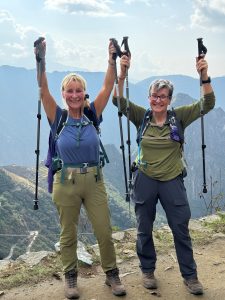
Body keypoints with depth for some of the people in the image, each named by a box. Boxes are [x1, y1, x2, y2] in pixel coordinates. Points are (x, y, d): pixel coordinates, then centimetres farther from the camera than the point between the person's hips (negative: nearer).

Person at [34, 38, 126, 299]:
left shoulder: (92, 115, 2)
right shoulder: (58, 118, -3)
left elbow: (107, 88, -6)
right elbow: (43, 91, -14)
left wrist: (112, 60, -14)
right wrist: (41, 60, -24)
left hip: (94, 181, 2)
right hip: (66, 182, -1)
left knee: (104, 232, 6)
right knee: (68, 235, 11)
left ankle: (111, 275, 25)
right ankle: (70, 278, 30)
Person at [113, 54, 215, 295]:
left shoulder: (179, 117, -3)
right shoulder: (141, 117, -3)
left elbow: (207, 104, -13)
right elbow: (119, 101, -13)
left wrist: (204, 76, -27)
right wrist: (122, 74, -28)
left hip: (172, 180, 0)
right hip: (145, 180, 1)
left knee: (181, 229, 6)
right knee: (144, 229, 12)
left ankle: (190, 275, 23)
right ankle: (147, 270, 31)